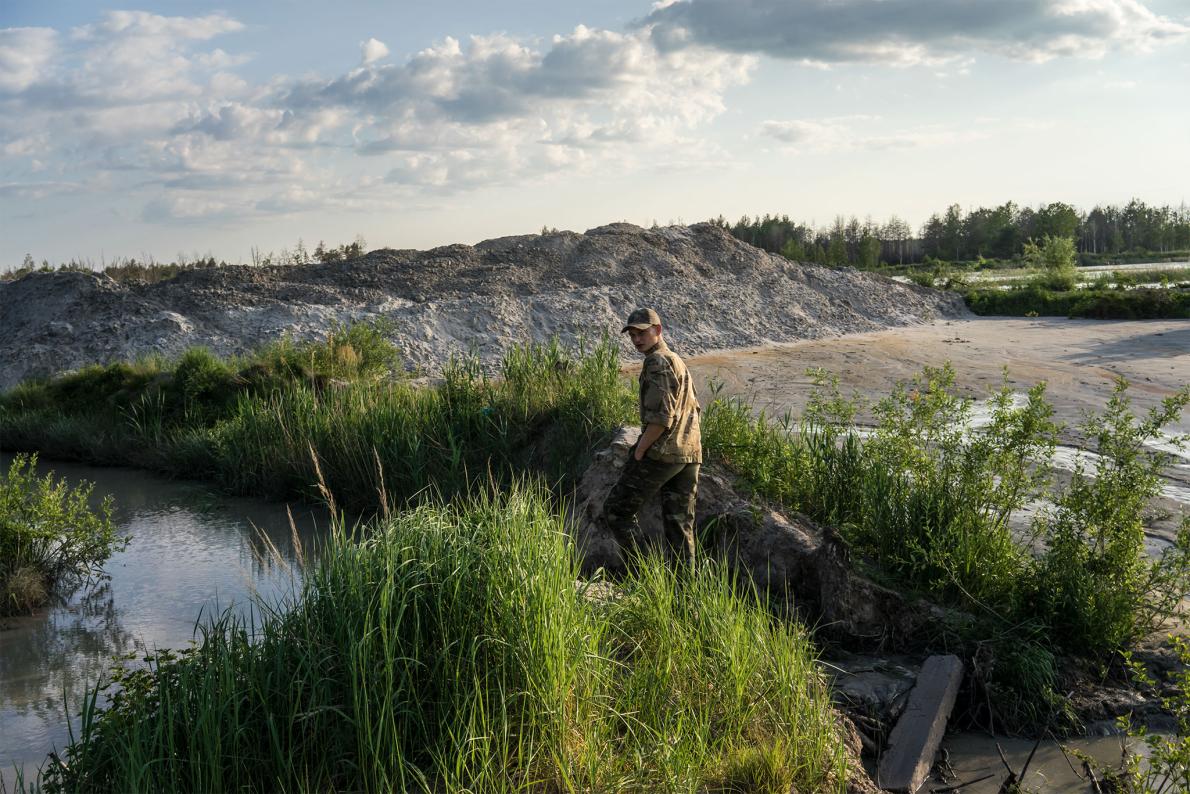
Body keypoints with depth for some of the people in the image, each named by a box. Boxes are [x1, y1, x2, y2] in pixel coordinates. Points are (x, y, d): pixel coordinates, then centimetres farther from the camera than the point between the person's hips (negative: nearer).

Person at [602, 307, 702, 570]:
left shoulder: (658, 362, -11)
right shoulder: (678, 361, 19)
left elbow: (661, 417, -20)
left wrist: (639, 452, -12)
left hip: (661, 453, -9)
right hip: (690, 454, 9)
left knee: (616, 510, 2)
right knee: (679, 524, 10)